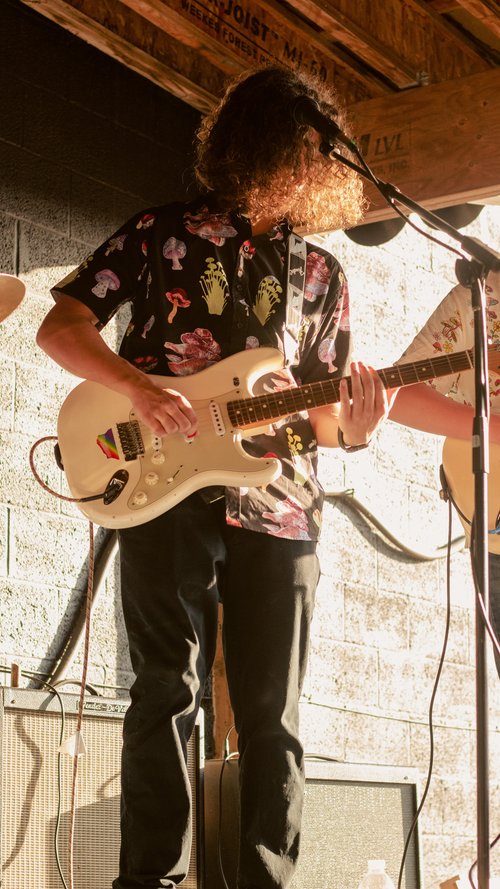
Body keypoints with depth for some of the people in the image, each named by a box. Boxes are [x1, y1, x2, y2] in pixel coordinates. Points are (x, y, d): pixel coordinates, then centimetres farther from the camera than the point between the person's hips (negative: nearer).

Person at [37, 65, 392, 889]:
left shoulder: (322, 274, 16)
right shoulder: (162, 232, 7)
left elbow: (321, 417, 17)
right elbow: (60, 327, 4)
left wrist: (351, 424, -8)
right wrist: (142, 388, -13)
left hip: (279, 510, 3)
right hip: (165, 491, -3)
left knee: (273, 715, 3)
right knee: (169, 693, -5)